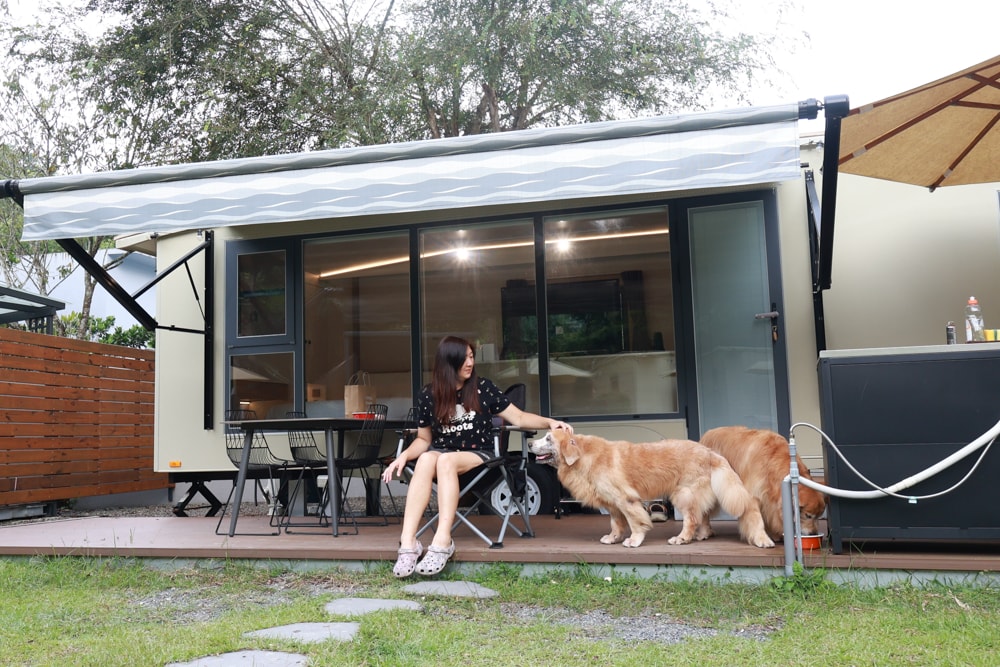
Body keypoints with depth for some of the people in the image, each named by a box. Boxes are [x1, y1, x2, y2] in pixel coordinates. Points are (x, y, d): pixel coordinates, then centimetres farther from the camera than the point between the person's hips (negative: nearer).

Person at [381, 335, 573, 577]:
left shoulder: (483, 388, 1)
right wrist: (404, 455, -8)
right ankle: (408, 542, -42)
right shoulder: (428, 395, 4)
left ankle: (442, 541, -43)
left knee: (446, 460, -36)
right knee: (426, 460, -35)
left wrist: (549, 422, -12)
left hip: (478, 455, -1)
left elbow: (518, 417, 3)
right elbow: (423, 439, 11)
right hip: (442, 452, 2)